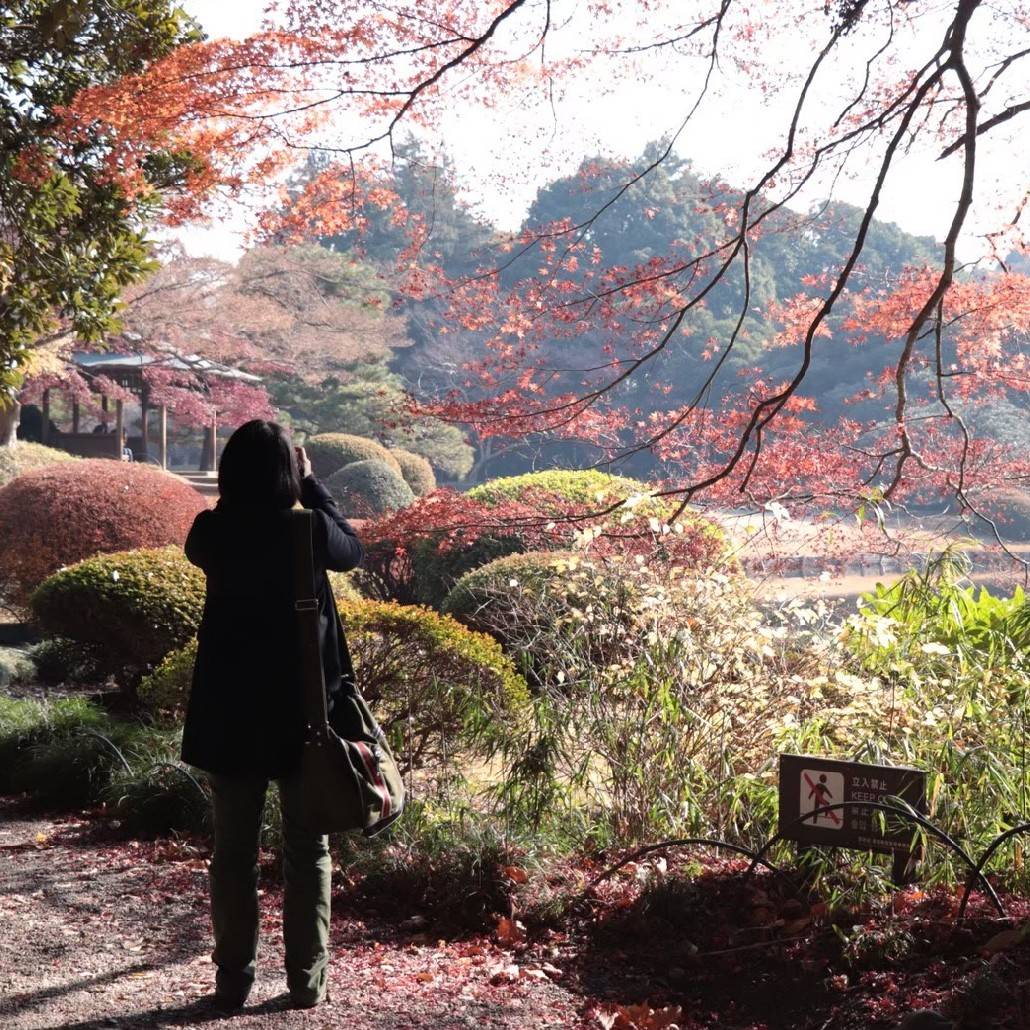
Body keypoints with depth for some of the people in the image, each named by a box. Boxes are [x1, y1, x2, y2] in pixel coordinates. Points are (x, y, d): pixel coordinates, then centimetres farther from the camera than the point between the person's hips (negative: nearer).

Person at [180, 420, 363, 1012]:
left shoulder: (212, 531, -8)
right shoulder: (308, 530, -12)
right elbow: (353, 550, 9)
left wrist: (241, 484, 12)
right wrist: (312, 485, 12)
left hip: (230, 711, 2)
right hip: (304, 708, -1)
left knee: (234, 849, 11)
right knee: (307, 847, 10)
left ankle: (234, 979, 16)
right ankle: (308, 978, 14)